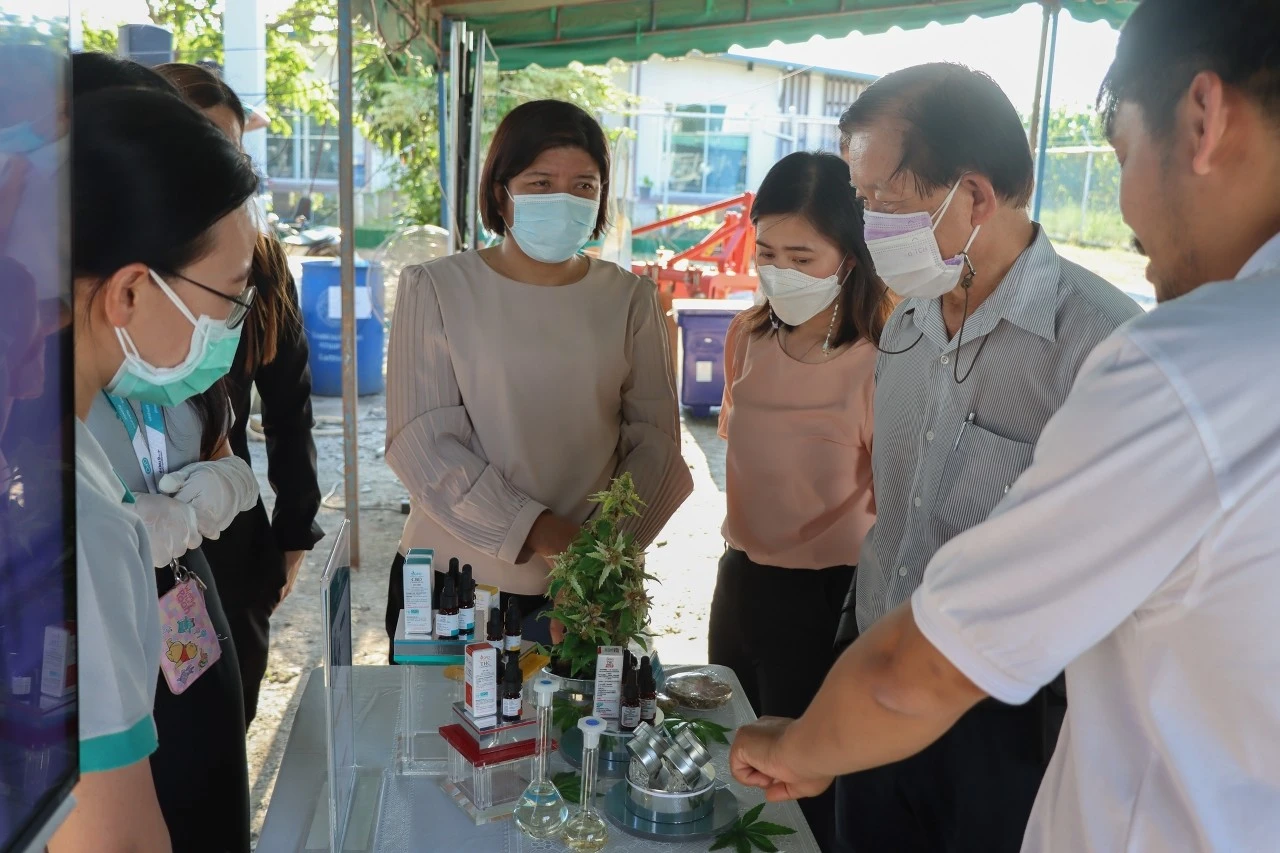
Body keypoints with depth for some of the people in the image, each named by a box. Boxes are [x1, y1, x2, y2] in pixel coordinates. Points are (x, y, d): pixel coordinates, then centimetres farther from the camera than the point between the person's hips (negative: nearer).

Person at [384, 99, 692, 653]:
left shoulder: (630, 300, 2)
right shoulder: (435, 289, -4)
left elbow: (655, 439, 0)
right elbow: (422, 441, -11)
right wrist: (536, 532, -19)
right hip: (447, 585, -1)